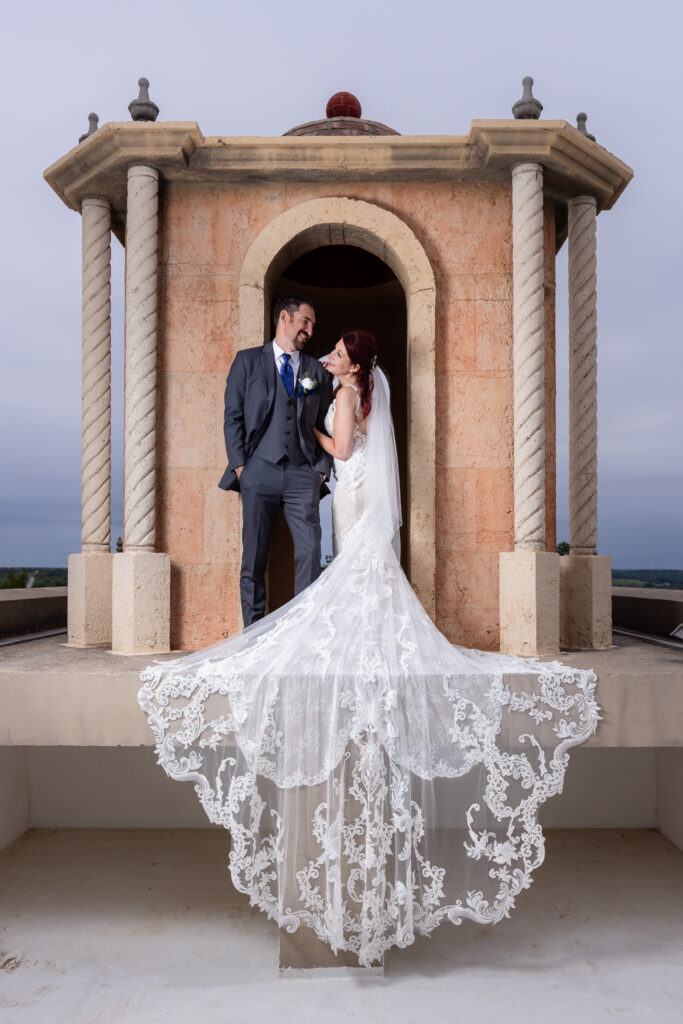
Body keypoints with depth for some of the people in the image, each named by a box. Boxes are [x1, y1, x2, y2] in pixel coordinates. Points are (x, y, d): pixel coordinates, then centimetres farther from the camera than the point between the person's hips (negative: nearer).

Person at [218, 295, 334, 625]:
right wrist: (239, 465, -4)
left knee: (310, 552, -9)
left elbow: (324, 426, 15)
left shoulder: (318, 372, 18)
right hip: (259, 471, -1)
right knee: (254, 557, 1)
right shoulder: (248, 360, 11)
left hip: (302, 475, 2)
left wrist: (321, 470, 3)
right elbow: (233, 416, 5)